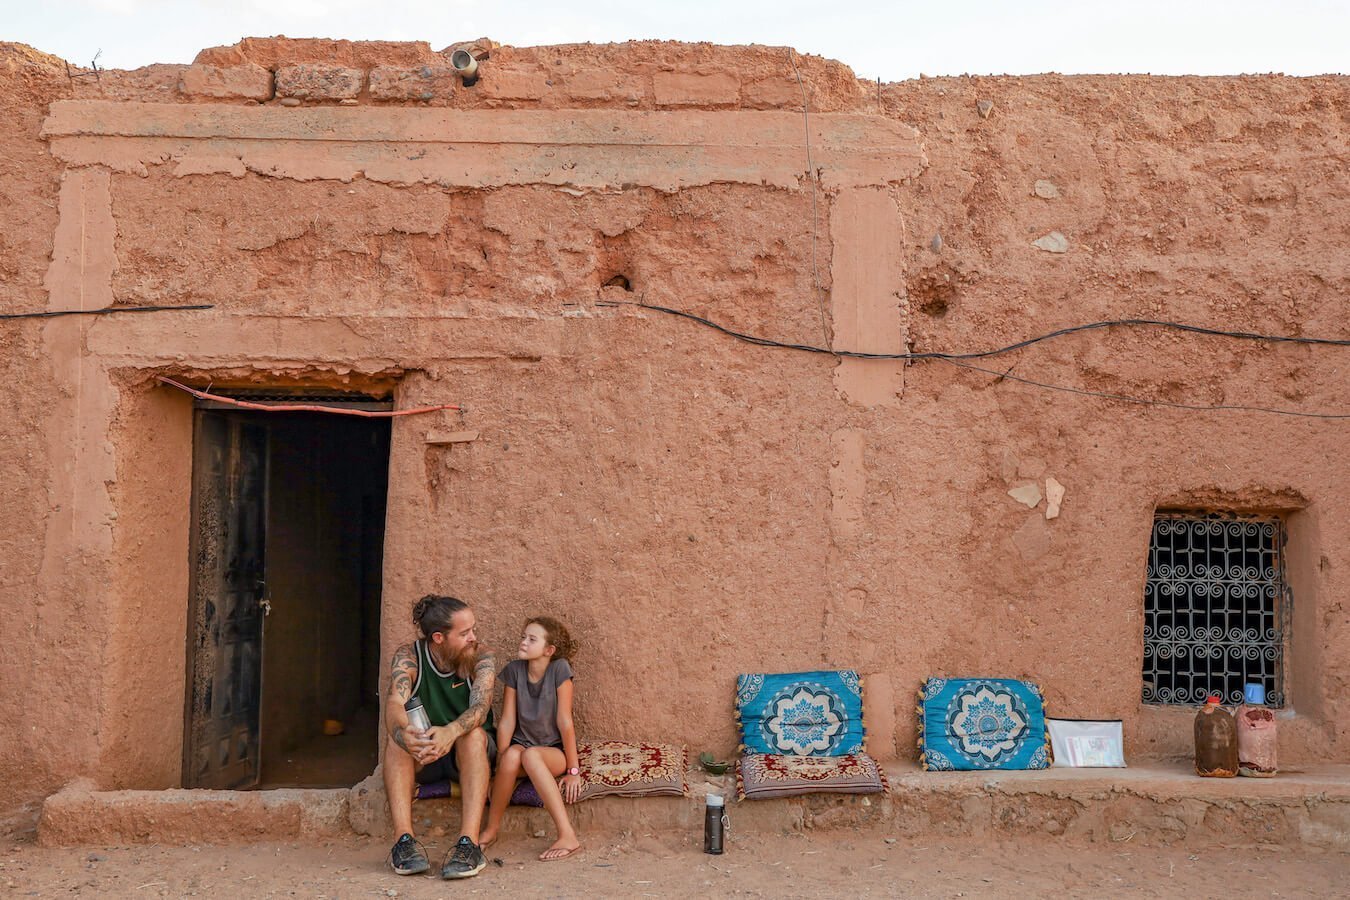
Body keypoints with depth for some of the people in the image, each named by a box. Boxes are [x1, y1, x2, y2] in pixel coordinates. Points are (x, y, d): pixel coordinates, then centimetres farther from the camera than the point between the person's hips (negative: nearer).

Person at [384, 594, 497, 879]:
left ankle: (469, 842, -43)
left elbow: (479, 707, -30)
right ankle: (403, 839, -36)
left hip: (467, 753, -1)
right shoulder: (408, 656, -12)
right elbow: (394, 703, -29)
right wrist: (403, 733, -53)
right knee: (397, 737, -29)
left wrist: (451, 732, -53)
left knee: (474, 734, -33)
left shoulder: (481, 659, -13)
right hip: (422, 759, 1)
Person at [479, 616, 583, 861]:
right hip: (523, 744, 3)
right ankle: (492, 828, -15)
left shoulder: (559, 668, -14)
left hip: (555, 751, -2)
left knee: (530, 755, -36)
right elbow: (507, 722, -6)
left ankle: (567, 835, -36)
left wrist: (573, 771, -14)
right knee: (512, 754, -33)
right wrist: (502, 760, -17)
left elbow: (564, 722, -15)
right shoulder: (514, 670, -4)